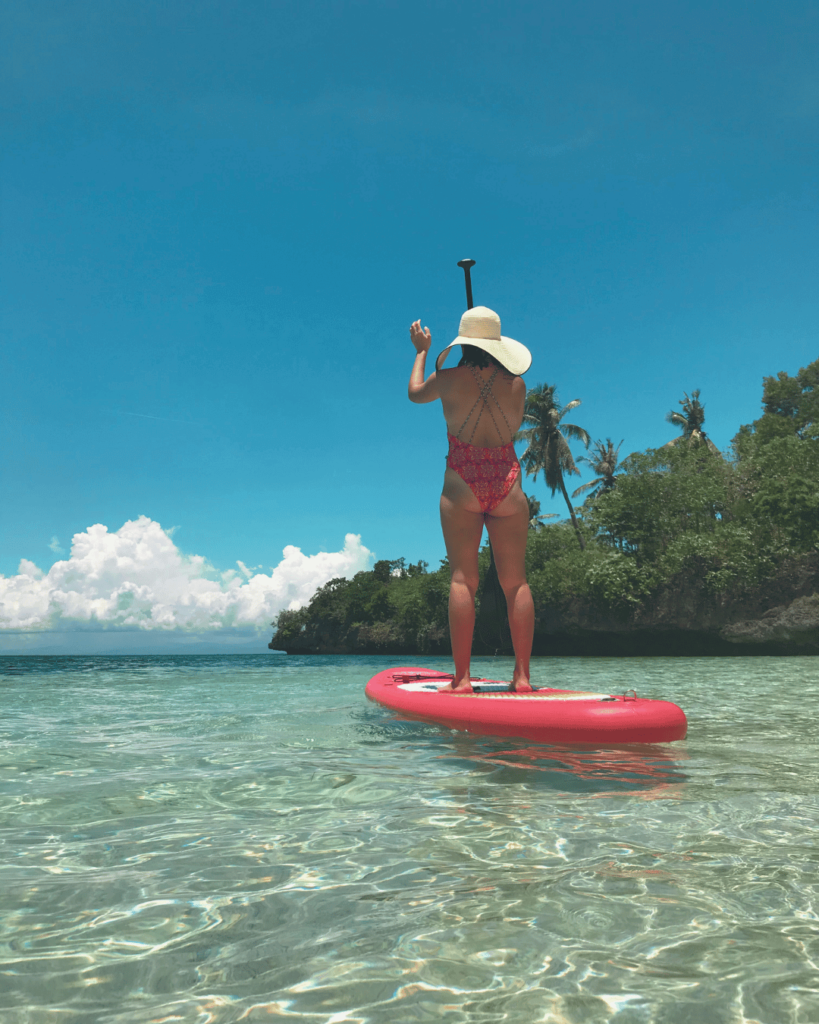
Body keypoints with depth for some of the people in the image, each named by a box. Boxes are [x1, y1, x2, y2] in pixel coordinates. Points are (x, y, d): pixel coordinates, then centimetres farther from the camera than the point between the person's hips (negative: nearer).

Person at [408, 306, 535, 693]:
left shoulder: (450, 377, 2)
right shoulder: (515, 383, 7)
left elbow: (415, 393, 22)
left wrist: (422, 351, 37)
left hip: (462, 482, -2)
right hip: (508, 480, 2)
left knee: (462, 578, -2)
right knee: (515, 580, 4)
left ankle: (461, 677, -3)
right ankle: (522, 675, 5)